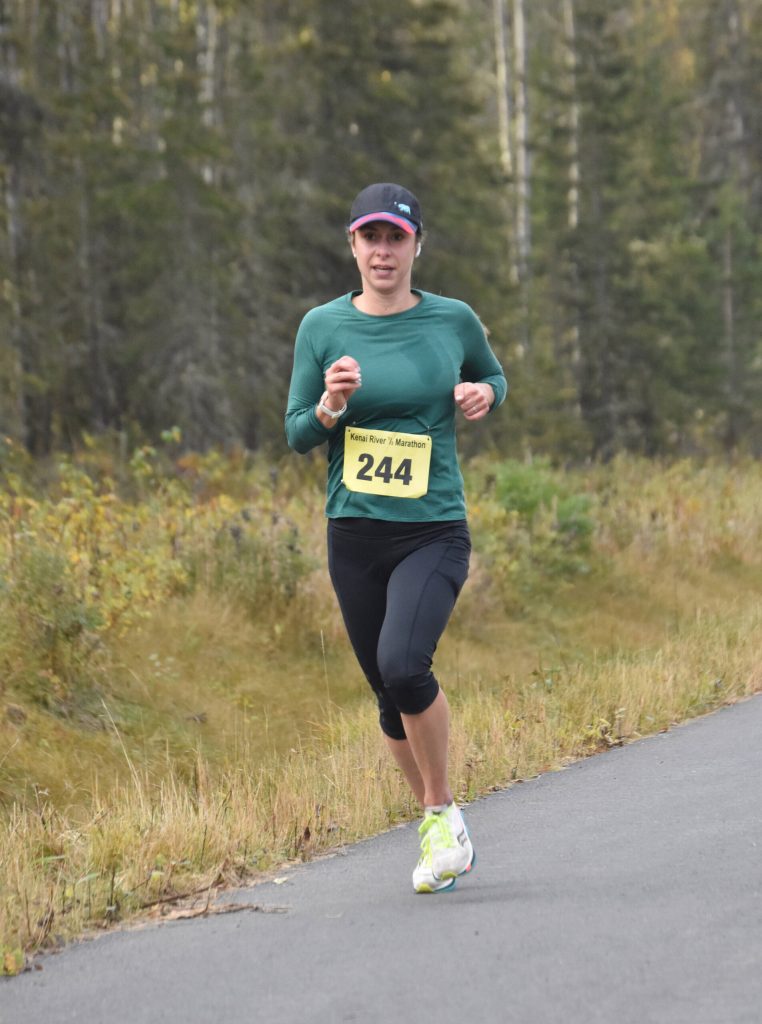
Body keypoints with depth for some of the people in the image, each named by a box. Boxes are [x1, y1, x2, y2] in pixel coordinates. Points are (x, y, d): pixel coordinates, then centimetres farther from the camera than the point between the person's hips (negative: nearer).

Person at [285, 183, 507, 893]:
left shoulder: (453, 320, 1)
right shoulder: (323, 327, 1)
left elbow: (492, 377, 20)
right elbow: (297, 436, 5)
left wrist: (484, 394, -3)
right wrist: (331, 404, -17)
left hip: (434, 531, -2)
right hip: (354, 534, 2)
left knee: (403, 665, -25)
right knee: (390, 696, 8)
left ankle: (443, 814, -5)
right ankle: (437, 827, 29)